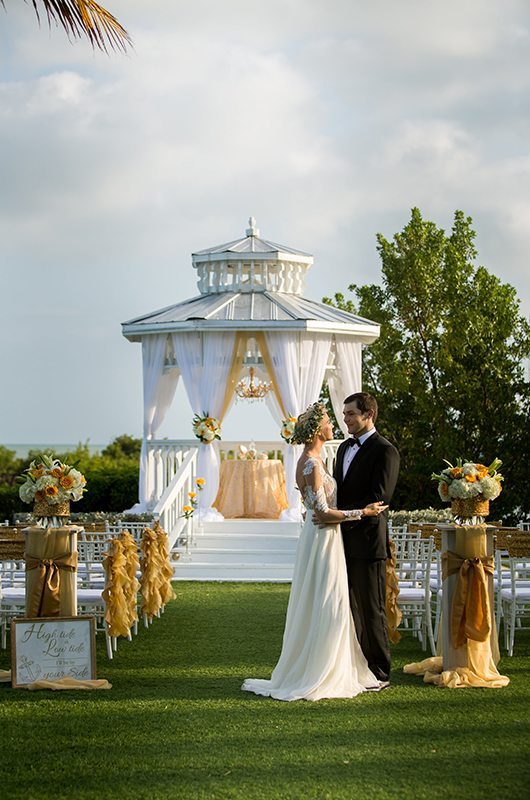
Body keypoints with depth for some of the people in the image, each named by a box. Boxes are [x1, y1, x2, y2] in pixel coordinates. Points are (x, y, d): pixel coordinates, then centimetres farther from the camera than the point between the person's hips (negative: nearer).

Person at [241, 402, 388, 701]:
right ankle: (319, 677, 2)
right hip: (323, 540, -10)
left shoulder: (313, 460, 12)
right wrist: (362, 512, -18)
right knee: (327, 608, -4)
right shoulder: (312, 464, -19)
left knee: (319, 609, 13)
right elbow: (322, 512, -22)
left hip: (324, 538, 10)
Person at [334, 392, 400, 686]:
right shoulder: (345, 447, 17)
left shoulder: (385, 451, -10)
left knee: (371, 610, -1)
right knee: (350, 607, 11)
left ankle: (379, 673, 7)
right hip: (344, 540, 8)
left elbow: (378, 499, -18)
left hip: (368, 541, -8)